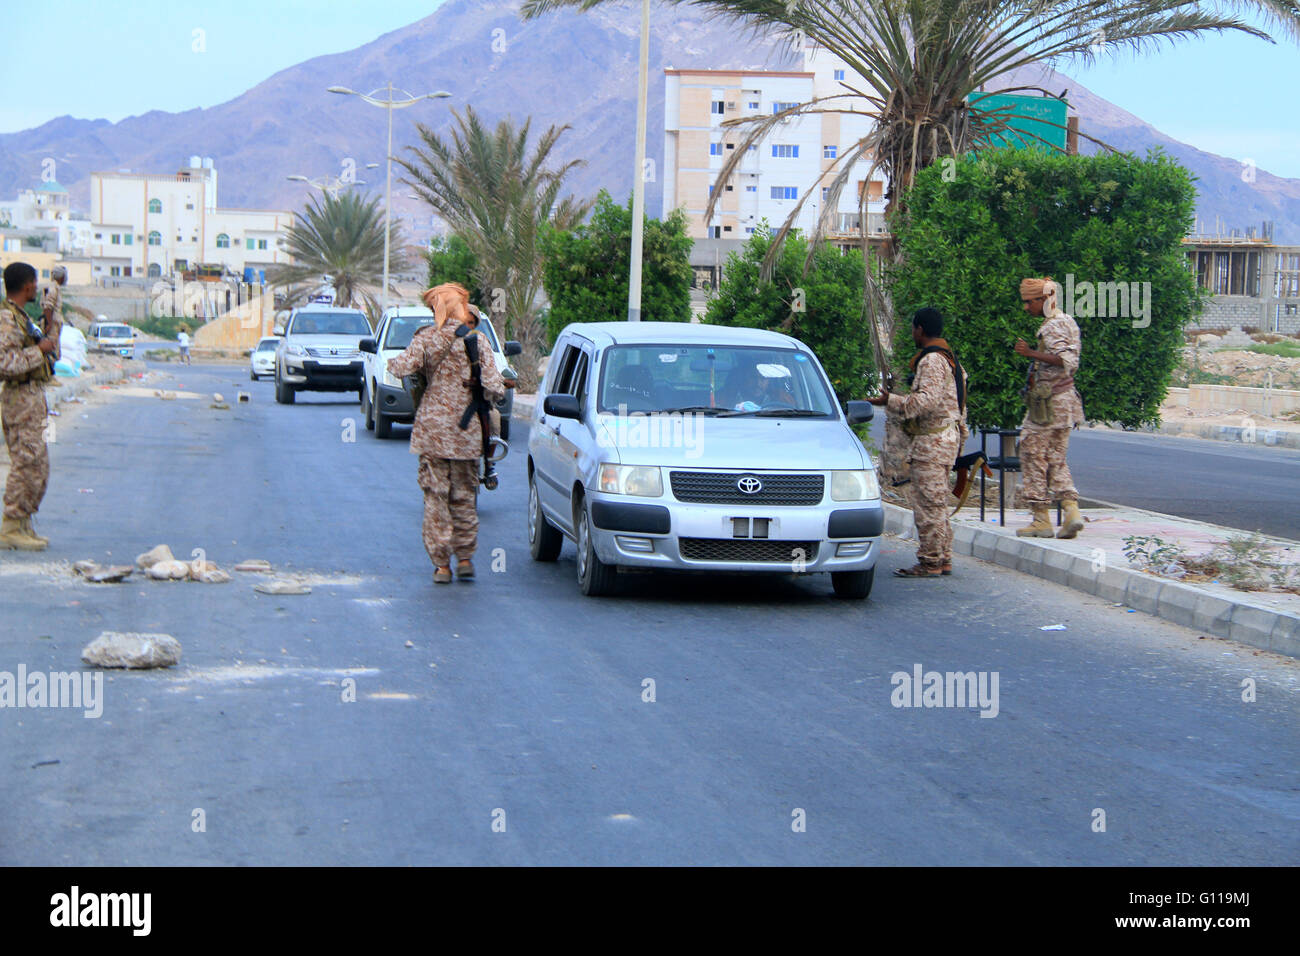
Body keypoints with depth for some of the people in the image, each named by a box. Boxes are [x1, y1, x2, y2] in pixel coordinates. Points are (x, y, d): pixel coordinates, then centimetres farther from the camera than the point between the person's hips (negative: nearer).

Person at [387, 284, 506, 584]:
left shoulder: (425, 338, -2)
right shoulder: (478, 340, -2)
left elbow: (403, 368, -14)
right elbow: (493, 387, -9)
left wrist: (392, 362, 8)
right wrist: (494, 394, 13)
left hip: (432, 427, 0)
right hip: (466, 432, 0)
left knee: (435, 496, 4)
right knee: (464, 495, 12)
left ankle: (441, 564, 3)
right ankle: (465, 559, 14)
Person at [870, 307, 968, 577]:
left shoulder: (932, 360, -15)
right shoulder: (950, 358, 18)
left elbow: (928, 401, -24)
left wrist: (890, 401, -21)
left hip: (933, 441, -11)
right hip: (948, 436, 11)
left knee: (928, 504, -8)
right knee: (937, 503, 14)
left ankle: (930, 562, -6)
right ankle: (943, 560, 17)